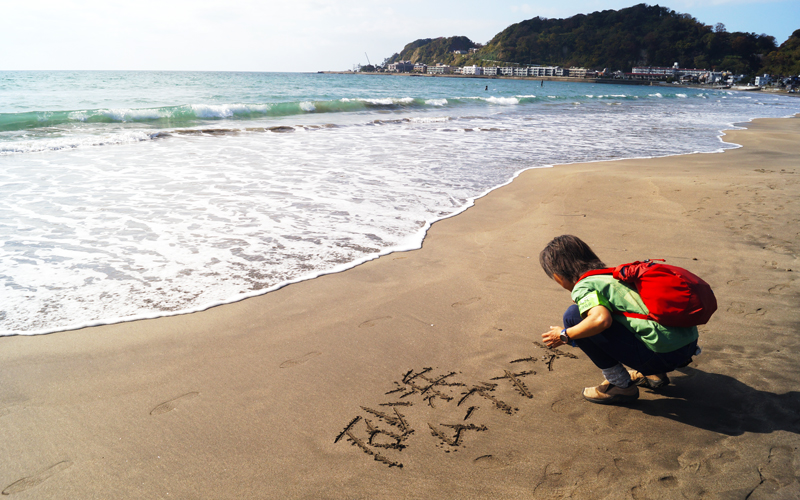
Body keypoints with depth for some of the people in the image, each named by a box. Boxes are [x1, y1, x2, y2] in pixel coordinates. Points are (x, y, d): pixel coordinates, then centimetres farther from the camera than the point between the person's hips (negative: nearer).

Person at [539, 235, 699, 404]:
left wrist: (564, 335, -9)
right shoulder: (614, 274, 21)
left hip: (663, 354, -9)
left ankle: (621, 385, 2)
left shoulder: (583, 286, -6)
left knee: (574, 315, -7)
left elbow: (602, 319, -26)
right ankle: (654, 373, 21)